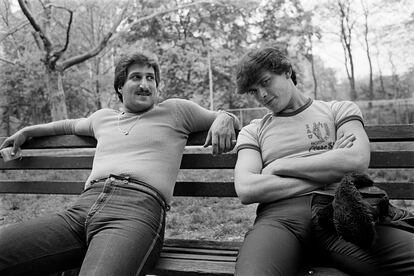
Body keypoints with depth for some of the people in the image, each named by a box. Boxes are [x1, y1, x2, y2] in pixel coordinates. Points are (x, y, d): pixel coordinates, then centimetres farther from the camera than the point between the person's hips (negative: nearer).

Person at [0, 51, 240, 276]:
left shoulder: (175, 110, 19)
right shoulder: (102, 117, 31)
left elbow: (227, 118, 26)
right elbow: (73, 125, 53)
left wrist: (223, 120, 3)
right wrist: (27, 131, 52)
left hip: (137, 211, -5)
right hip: (80, 210, 5)